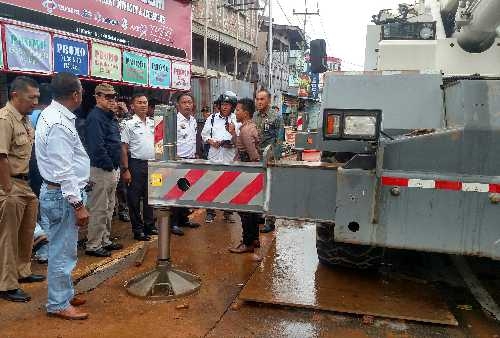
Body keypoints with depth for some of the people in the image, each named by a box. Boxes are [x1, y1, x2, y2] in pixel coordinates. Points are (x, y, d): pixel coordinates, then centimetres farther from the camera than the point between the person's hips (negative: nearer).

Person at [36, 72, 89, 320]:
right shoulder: (60, 124, -23)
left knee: (63, 250, 21)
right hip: (64, 195, -10)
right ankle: (58, 305, 18)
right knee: (62, 253, 3)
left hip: (57, 191, 10)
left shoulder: (51, 114, 9)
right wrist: (78, 204, -20)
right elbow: (64, 170, -24)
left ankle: (64, 294, 36)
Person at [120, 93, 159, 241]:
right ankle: (137, 229, 12)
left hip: (152, 164, 6)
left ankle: (150, 225, 25)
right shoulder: (129, 124, -7)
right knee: (134, 198, 3)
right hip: (136, 164, -6)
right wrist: (125, 170, -13)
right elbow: (124, 148, -9)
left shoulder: (152, 123, 10)